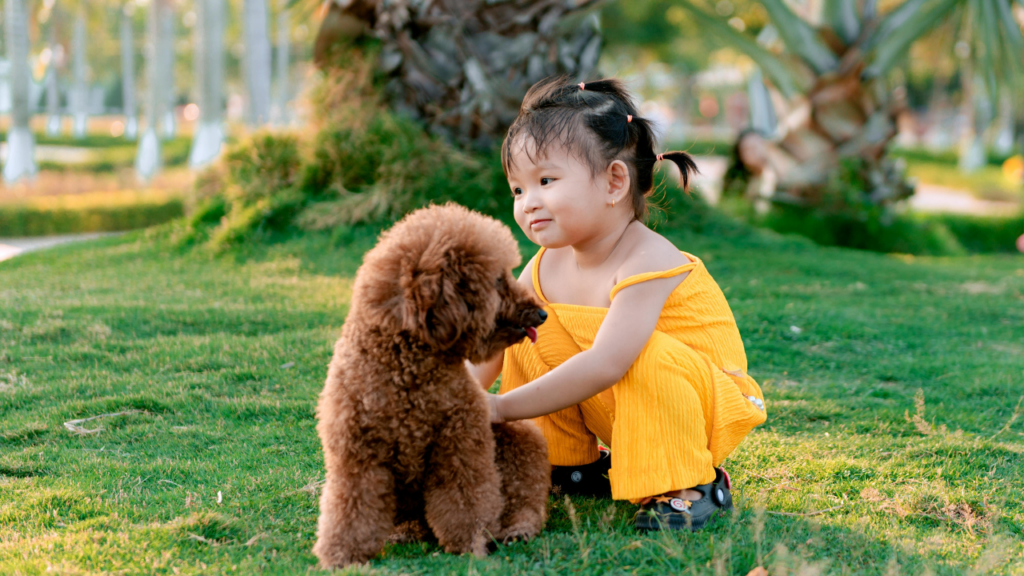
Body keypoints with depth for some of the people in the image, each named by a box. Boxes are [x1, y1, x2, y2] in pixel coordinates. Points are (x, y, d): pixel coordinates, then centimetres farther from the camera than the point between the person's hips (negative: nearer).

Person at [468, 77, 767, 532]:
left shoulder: (647, 263, -28)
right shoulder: (547, 267, -4)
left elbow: (605, 363, -38)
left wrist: (503, 407, -36)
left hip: (706, 404, -7)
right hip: (609, 407, 7)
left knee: (650, 357, -37)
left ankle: (692, 486, -15)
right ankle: (571, 462, 12)